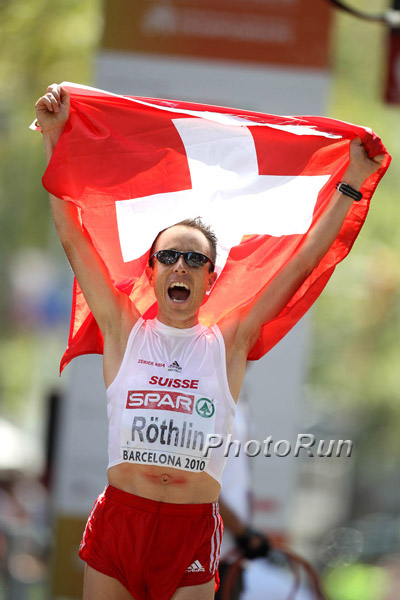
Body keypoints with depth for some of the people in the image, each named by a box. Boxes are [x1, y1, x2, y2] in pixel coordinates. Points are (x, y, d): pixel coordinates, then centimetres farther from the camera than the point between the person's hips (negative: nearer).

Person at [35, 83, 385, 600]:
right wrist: (54, 138, 2)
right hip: (118, 517, 0)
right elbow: (72, 237, 5)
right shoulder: (125, 332, 7)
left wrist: (352, 185, 8)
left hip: (193, 528, 0)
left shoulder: (227, 343, 7)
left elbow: (302, 262, 9)